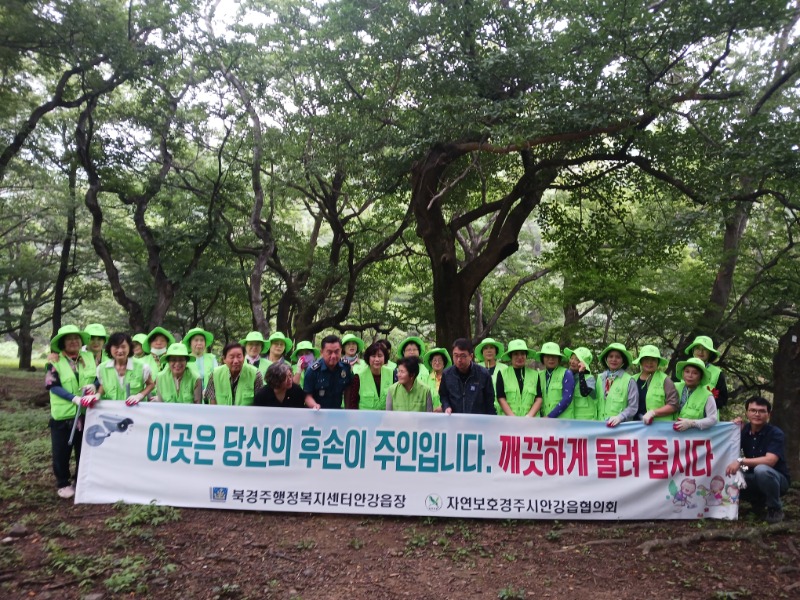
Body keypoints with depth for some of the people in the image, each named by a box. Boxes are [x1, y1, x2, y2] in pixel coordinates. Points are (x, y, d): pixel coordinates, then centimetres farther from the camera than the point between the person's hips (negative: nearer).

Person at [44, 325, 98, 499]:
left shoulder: (89, 358, 6)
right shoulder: (54, 362, -5)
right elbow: (53, 386, -14)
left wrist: (93, 386, -14)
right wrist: (75, 398, -27)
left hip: (86, 413, 3)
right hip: (63, 414, -3)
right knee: (61, 452, 5)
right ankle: (63, 484, 24)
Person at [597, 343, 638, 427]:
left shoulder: (629, 380, -5)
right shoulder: (600, 378, 7)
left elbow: (633, 407, -5)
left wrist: (620, 417, -18)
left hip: (621, 425, -3)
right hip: (600, 424, 3)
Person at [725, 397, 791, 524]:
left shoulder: (776, 434, -18)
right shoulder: (745, 430, -2)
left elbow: (770, 461, -32)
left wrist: (741, 461, -38)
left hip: (778, 479, -6)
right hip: (755, 479, 6)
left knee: (761, 470, -38)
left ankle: (775, 509, -12)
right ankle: (758, 500, 10)